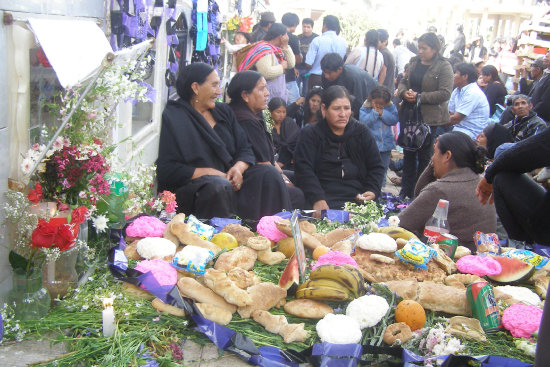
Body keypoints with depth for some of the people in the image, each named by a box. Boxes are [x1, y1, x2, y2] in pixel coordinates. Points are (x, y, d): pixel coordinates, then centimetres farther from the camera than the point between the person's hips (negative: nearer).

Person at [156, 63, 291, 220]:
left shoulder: (224, 111, 17)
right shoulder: (173, 117, -3)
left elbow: (245, 149, 12)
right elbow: (167, 169, -10)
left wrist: (239, 167, -11)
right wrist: (208, 172, -17)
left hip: (229, 177, 6)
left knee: (268, 173, -17)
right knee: (221, 186, -37)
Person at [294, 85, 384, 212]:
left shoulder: (362, 132, 15)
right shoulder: (310, 134, 6)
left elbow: (376, 167, 17)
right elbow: (304, 170, -5)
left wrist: (372, 191, -4)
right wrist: (317, 200, -21)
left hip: (359, 199, 3)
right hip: (326, 201, -3)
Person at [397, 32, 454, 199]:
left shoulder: (444, 67, -9)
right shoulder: (414, 62, 10)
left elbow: (445, 93, -16)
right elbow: (403, 81, 16)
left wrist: (419, 97, -19)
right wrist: (404, 92, -7)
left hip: (430, 118, -6)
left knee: (424, 155, 3)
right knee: (408, 153, 12)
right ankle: (406, 190, 23)